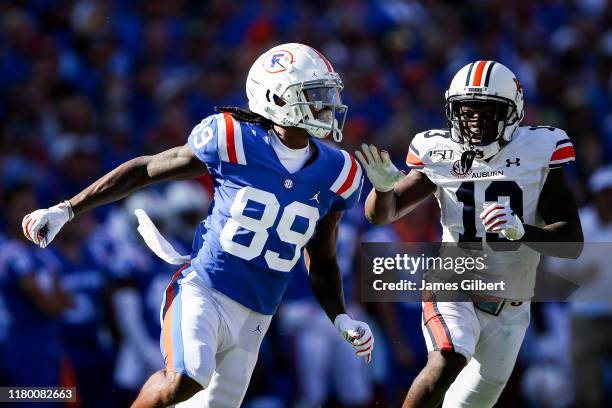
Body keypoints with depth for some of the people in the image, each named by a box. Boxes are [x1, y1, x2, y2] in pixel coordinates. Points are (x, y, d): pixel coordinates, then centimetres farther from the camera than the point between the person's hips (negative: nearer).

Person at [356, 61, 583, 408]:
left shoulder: (537, 155, -8)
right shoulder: (440, 157, -6)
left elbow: (573, 243, -10)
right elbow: (382, 214, -4)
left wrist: (523, 231, -29)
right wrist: (383, 186, -28)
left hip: (510, 310, 2)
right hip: (455, 291, -2)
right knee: (448, 363, -31)